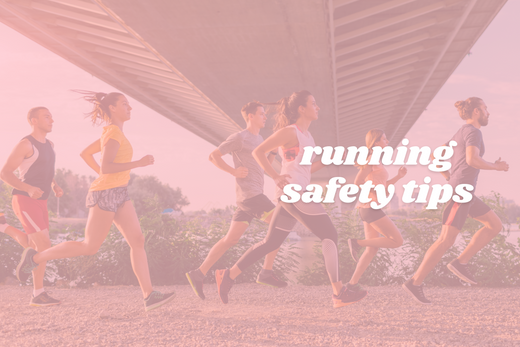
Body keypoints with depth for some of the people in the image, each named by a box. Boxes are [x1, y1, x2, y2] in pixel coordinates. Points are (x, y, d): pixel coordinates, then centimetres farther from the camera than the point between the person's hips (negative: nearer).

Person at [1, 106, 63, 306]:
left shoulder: (49, 145, 13)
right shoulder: (25, 144, -14)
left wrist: (55, 187, 8)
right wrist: (29, 188, -30)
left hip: (39, 203, 9)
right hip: (25, 202, -9)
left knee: (37, 249, 15)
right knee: (44, 247, -15)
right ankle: (38, 295, -7)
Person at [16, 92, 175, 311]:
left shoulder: (112, 133, 16)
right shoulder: (114, 132, -14)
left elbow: (85, 154, 23)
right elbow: (106, 167, -24)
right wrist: (138, 163, -18)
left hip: (118, 194, 9)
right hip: (105, 194, -9)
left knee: (138, 241, -3)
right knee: (90, 248, 0)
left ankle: (149, 296, -8)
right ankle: (35, 257, 15)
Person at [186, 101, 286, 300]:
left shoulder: (259, 139, 22)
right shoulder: (239, 138, -3)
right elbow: (213, 156, -4)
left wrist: (275, 151, 11)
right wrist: (234, 171, -12)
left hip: (254, 195, 9)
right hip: (249, 194, -9)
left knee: (231, 239, 5)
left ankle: (199, 274, 6)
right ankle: (266, 272, -9)